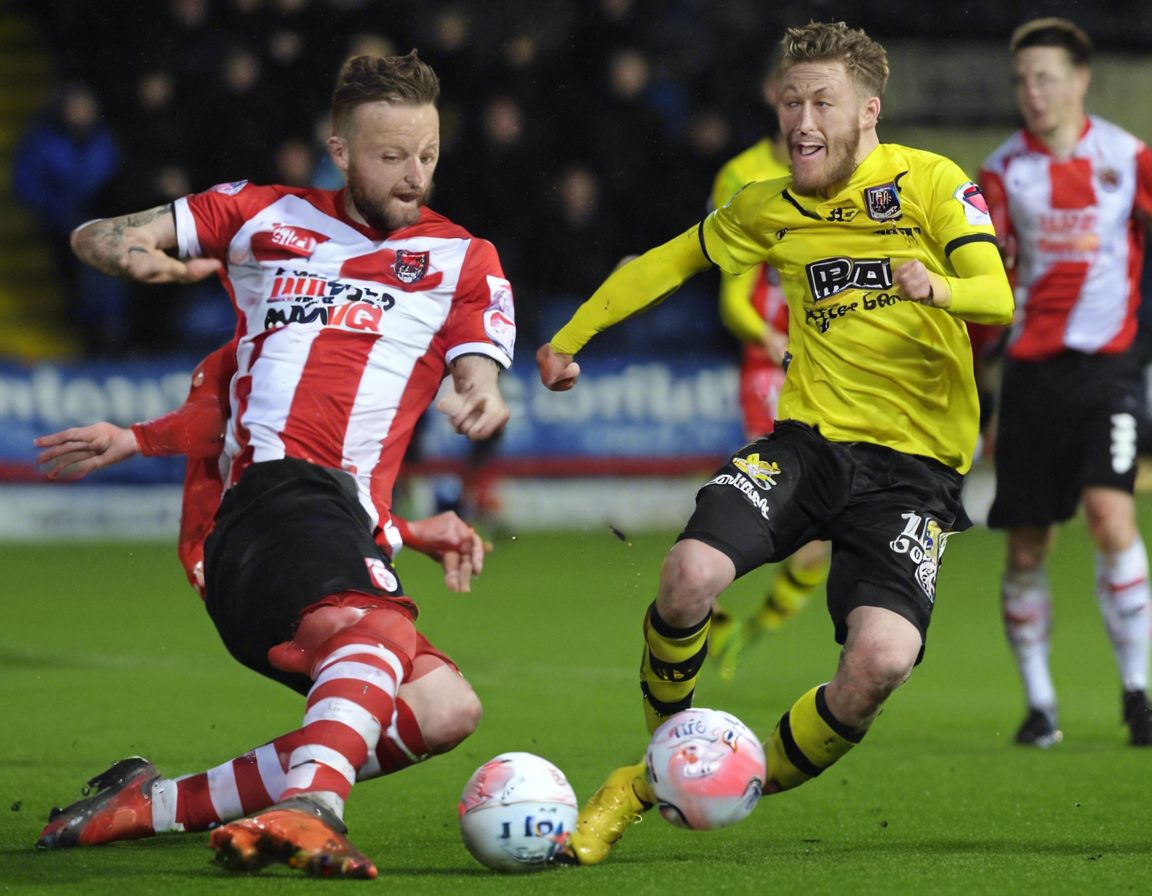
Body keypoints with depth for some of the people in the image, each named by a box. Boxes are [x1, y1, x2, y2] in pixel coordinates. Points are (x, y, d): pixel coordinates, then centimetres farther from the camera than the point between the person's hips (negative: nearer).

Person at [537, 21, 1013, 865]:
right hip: (810, 439, 3)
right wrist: (568, 338, 25)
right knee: (690, 575, -26)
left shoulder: (931, 183, -3)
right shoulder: (772, 208, 10)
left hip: (914, 466, -3)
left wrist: (939, 288, -38)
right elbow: (672, 260, 26)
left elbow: (998, 296, -15)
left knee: (880, 663, -26)